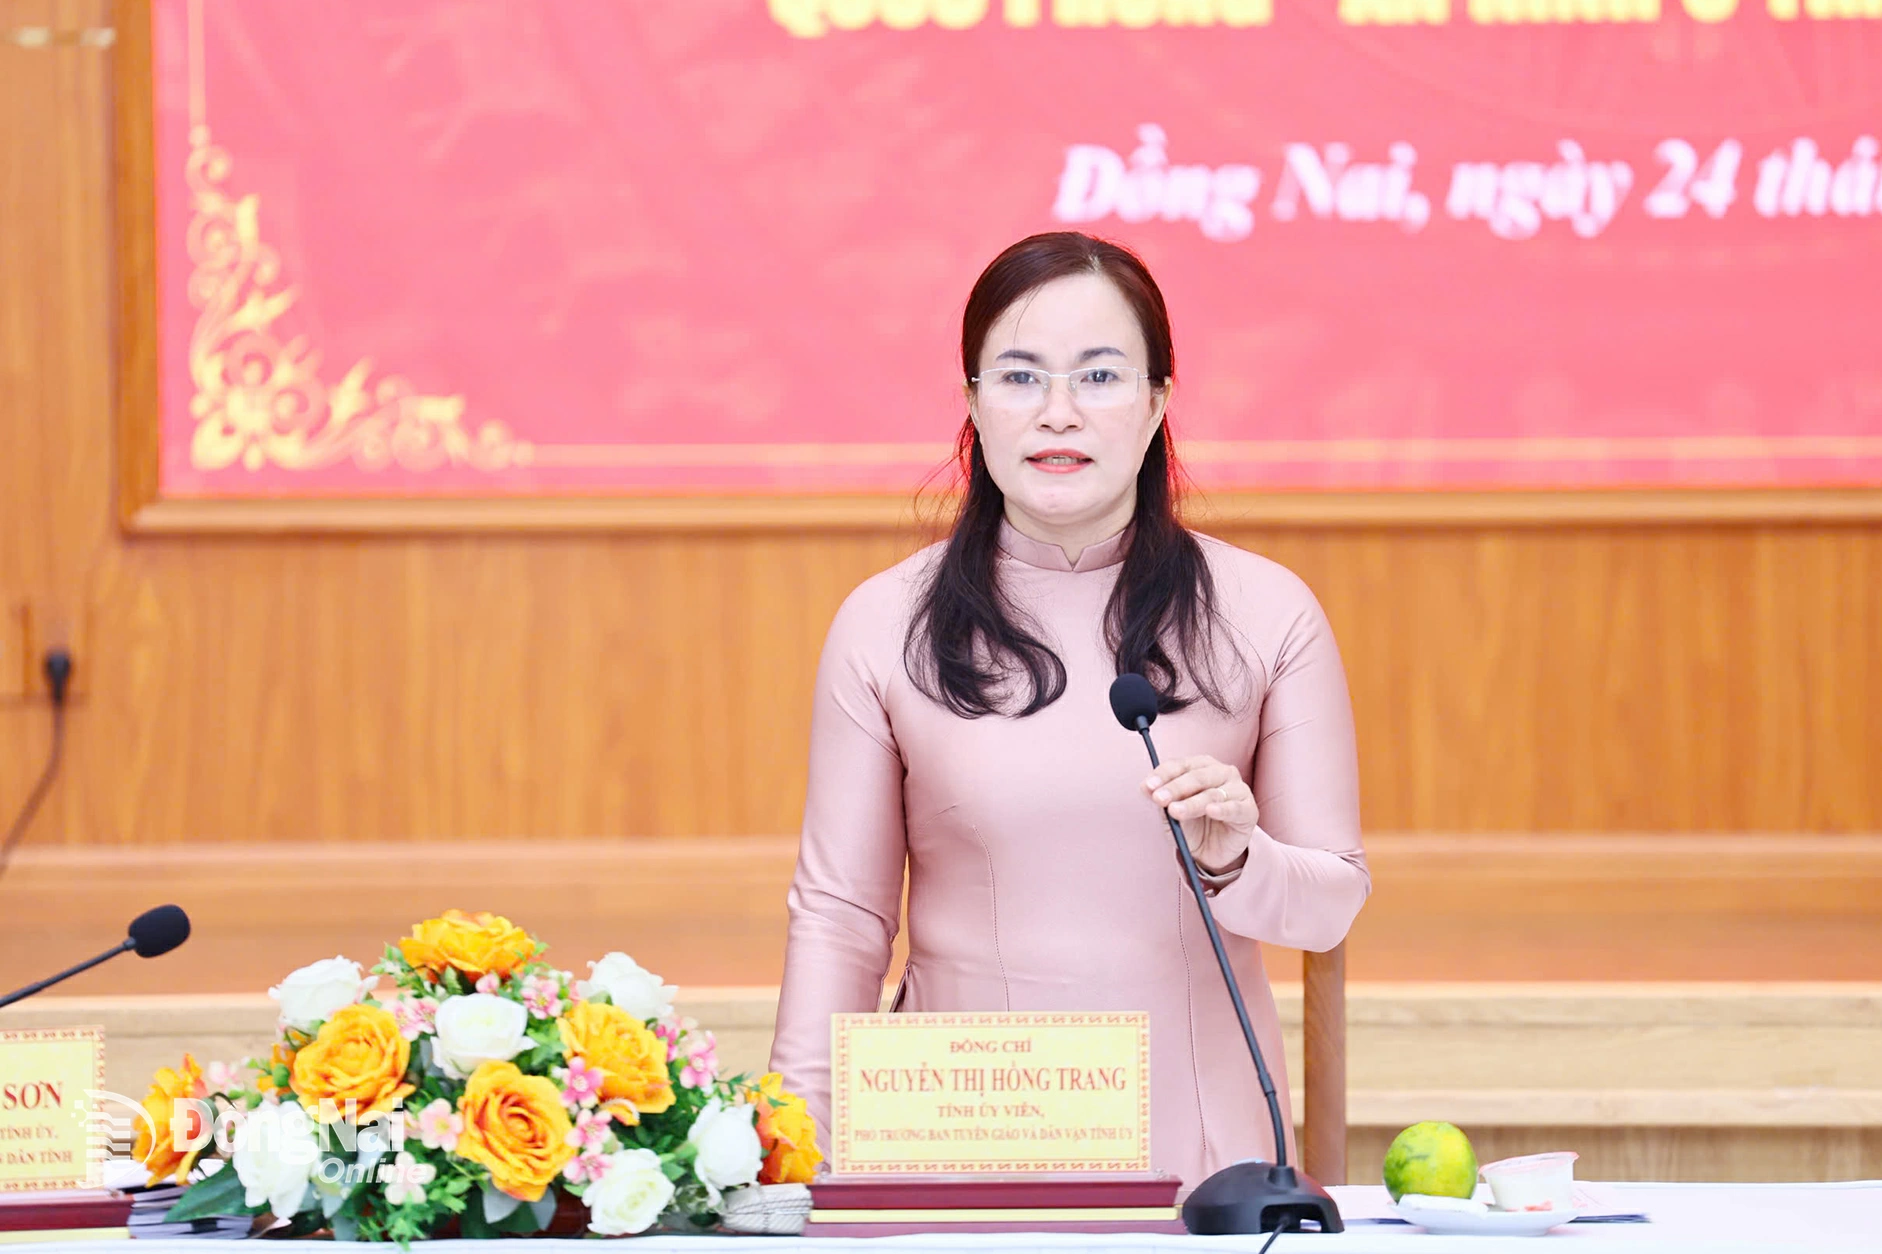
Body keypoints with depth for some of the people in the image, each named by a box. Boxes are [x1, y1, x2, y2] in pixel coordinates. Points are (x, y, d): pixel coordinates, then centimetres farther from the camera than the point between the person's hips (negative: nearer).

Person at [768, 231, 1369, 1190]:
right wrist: (793, 1145, -1)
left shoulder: (1267, 616, 3)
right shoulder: (885, 626, 3)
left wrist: (1236, 861, -15)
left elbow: (1333, 902, 5)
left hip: (1202, 1147, 1)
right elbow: (840, 911, 6)